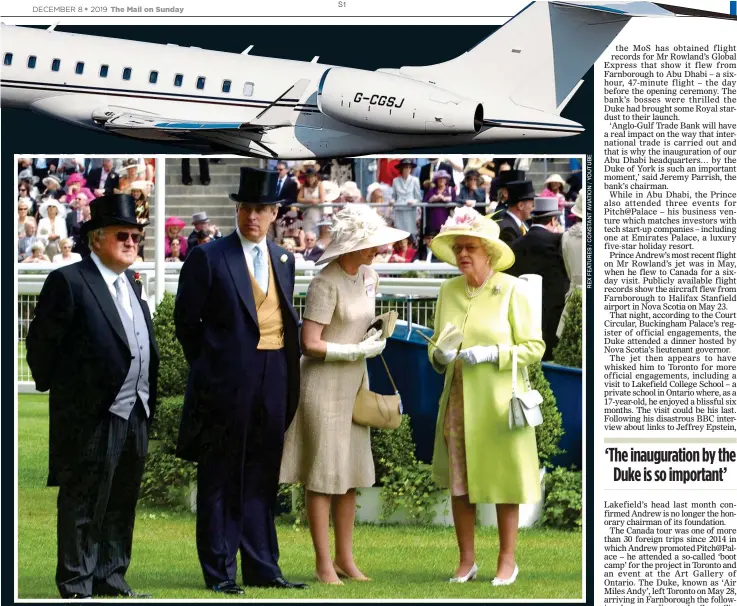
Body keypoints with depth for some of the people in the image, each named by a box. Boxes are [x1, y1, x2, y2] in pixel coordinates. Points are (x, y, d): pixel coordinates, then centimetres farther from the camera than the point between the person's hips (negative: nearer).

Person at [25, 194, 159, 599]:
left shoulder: (133, 284, 14)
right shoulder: (69, 281, -10)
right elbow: (41, 342, -8)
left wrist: (148, 402, 16)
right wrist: (53, 387, 0)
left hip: (136, 413, 7)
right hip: (92, 416, -7)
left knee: (122, 504, 12)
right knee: (83, 505, -1)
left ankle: (111, 580, 21)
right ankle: (76, 587, 5)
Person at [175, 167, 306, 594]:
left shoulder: (284, 259, 12)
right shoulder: (208, 257, -5)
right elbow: (186, 319, 0)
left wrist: (290, 362, 10)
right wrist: (208, 365, 2)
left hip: (274, 380, 5)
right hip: (228, 379, -5)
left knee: (262, 479, 11)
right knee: (220, 481, 1)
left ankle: (261, 568, 17)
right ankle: (220, 572, 5)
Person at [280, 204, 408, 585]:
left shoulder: (367, 276, 7)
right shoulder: (326, 283, -18)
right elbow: (310, 343, -21)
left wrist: (377, 334, 6)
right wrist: (359, 351, -16)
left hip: (354, 384, 8)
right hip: (324, 385, -8)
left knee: (351, 474, 10)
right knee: (323, 476, -2)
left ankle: (344, 558, 18)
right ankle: (324, 564, 3)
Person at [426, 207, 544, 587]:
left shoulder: (511, 290, -5)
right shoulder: (448, 291, 9)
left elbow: (534, 347, -5)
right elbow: (436, 345, 17)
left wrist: (491, 354, -17)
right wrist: (439, 355, -6)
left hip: (498, 399, -4)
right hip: (458, 400, 4)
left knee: (502, 480, 0)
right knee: (458, 481, 4)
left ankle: (507, 560, 9)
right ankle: (466, 560, 12)